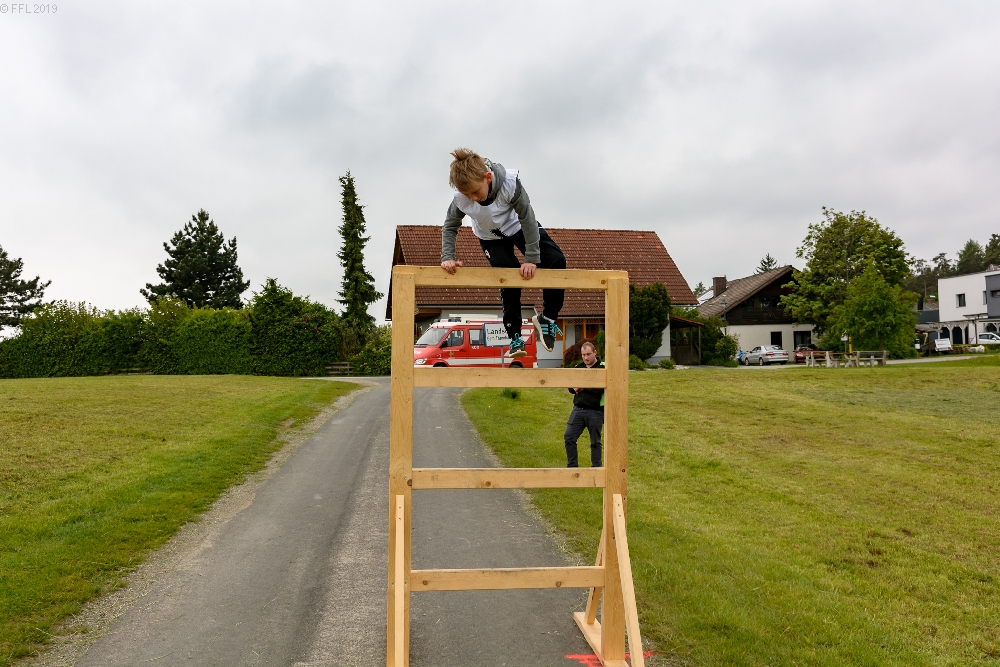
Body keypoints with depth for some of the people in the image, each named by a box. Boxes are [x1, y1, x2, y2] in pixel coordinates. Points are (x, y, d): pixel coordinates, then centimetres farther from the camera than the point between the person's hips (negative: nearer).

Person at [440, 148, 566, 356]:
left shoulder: (509, 182, -37)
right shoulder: (461, 198, -30)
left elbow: (527, 217, -29)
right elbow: (449, 226, -14)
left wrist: (532, 258, -30)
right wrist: (447, 257, -28)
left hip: (519, 226, 0)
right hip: (491, 237, 0)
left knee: (556, 261, -16)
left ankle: (547, 317, 0)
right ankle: (515, 338, -1)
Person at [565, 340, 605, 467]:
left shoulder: (603, 368, -8)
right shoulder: (578, 368, 10)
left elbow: (601, 388, -20)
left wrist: (583, 387, -20)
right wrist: (574, 388, -6)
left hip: (595, 411, -5)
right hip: (578, 409, 5)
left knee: (595, 442, 8)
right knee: (569, 437, 1)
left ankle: (596, 468, 20)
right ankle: (572, 466, 14)